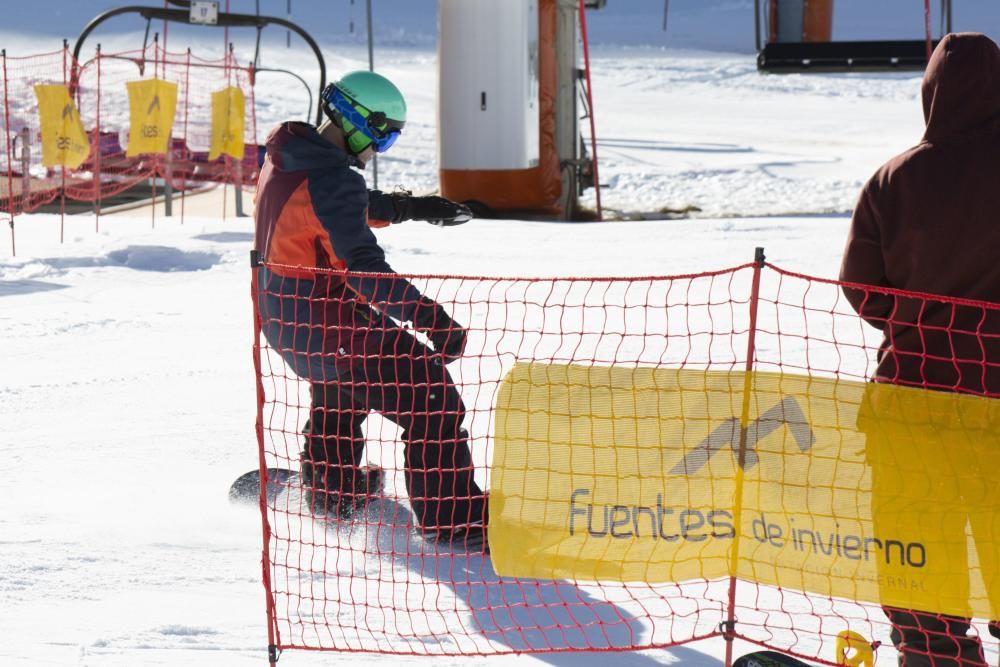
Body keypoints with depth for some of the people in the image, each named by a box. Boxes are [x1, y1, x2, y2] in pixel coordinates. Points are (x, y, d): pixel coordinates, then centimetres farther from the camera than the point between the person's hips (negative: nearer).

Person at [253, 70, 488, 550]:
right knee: (429, 396, -9)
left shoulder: (287, 156, 5)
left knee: (337, 384, 37)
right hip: (325, 322, -10)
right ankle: (452, 519, -12)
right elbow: (364, 268, -30)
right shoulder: (333, 180, -24)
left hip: (280, 310, 10)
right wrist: (430, 316, -32)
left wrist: (408, 207, 21)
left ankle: (330, 489, 53)